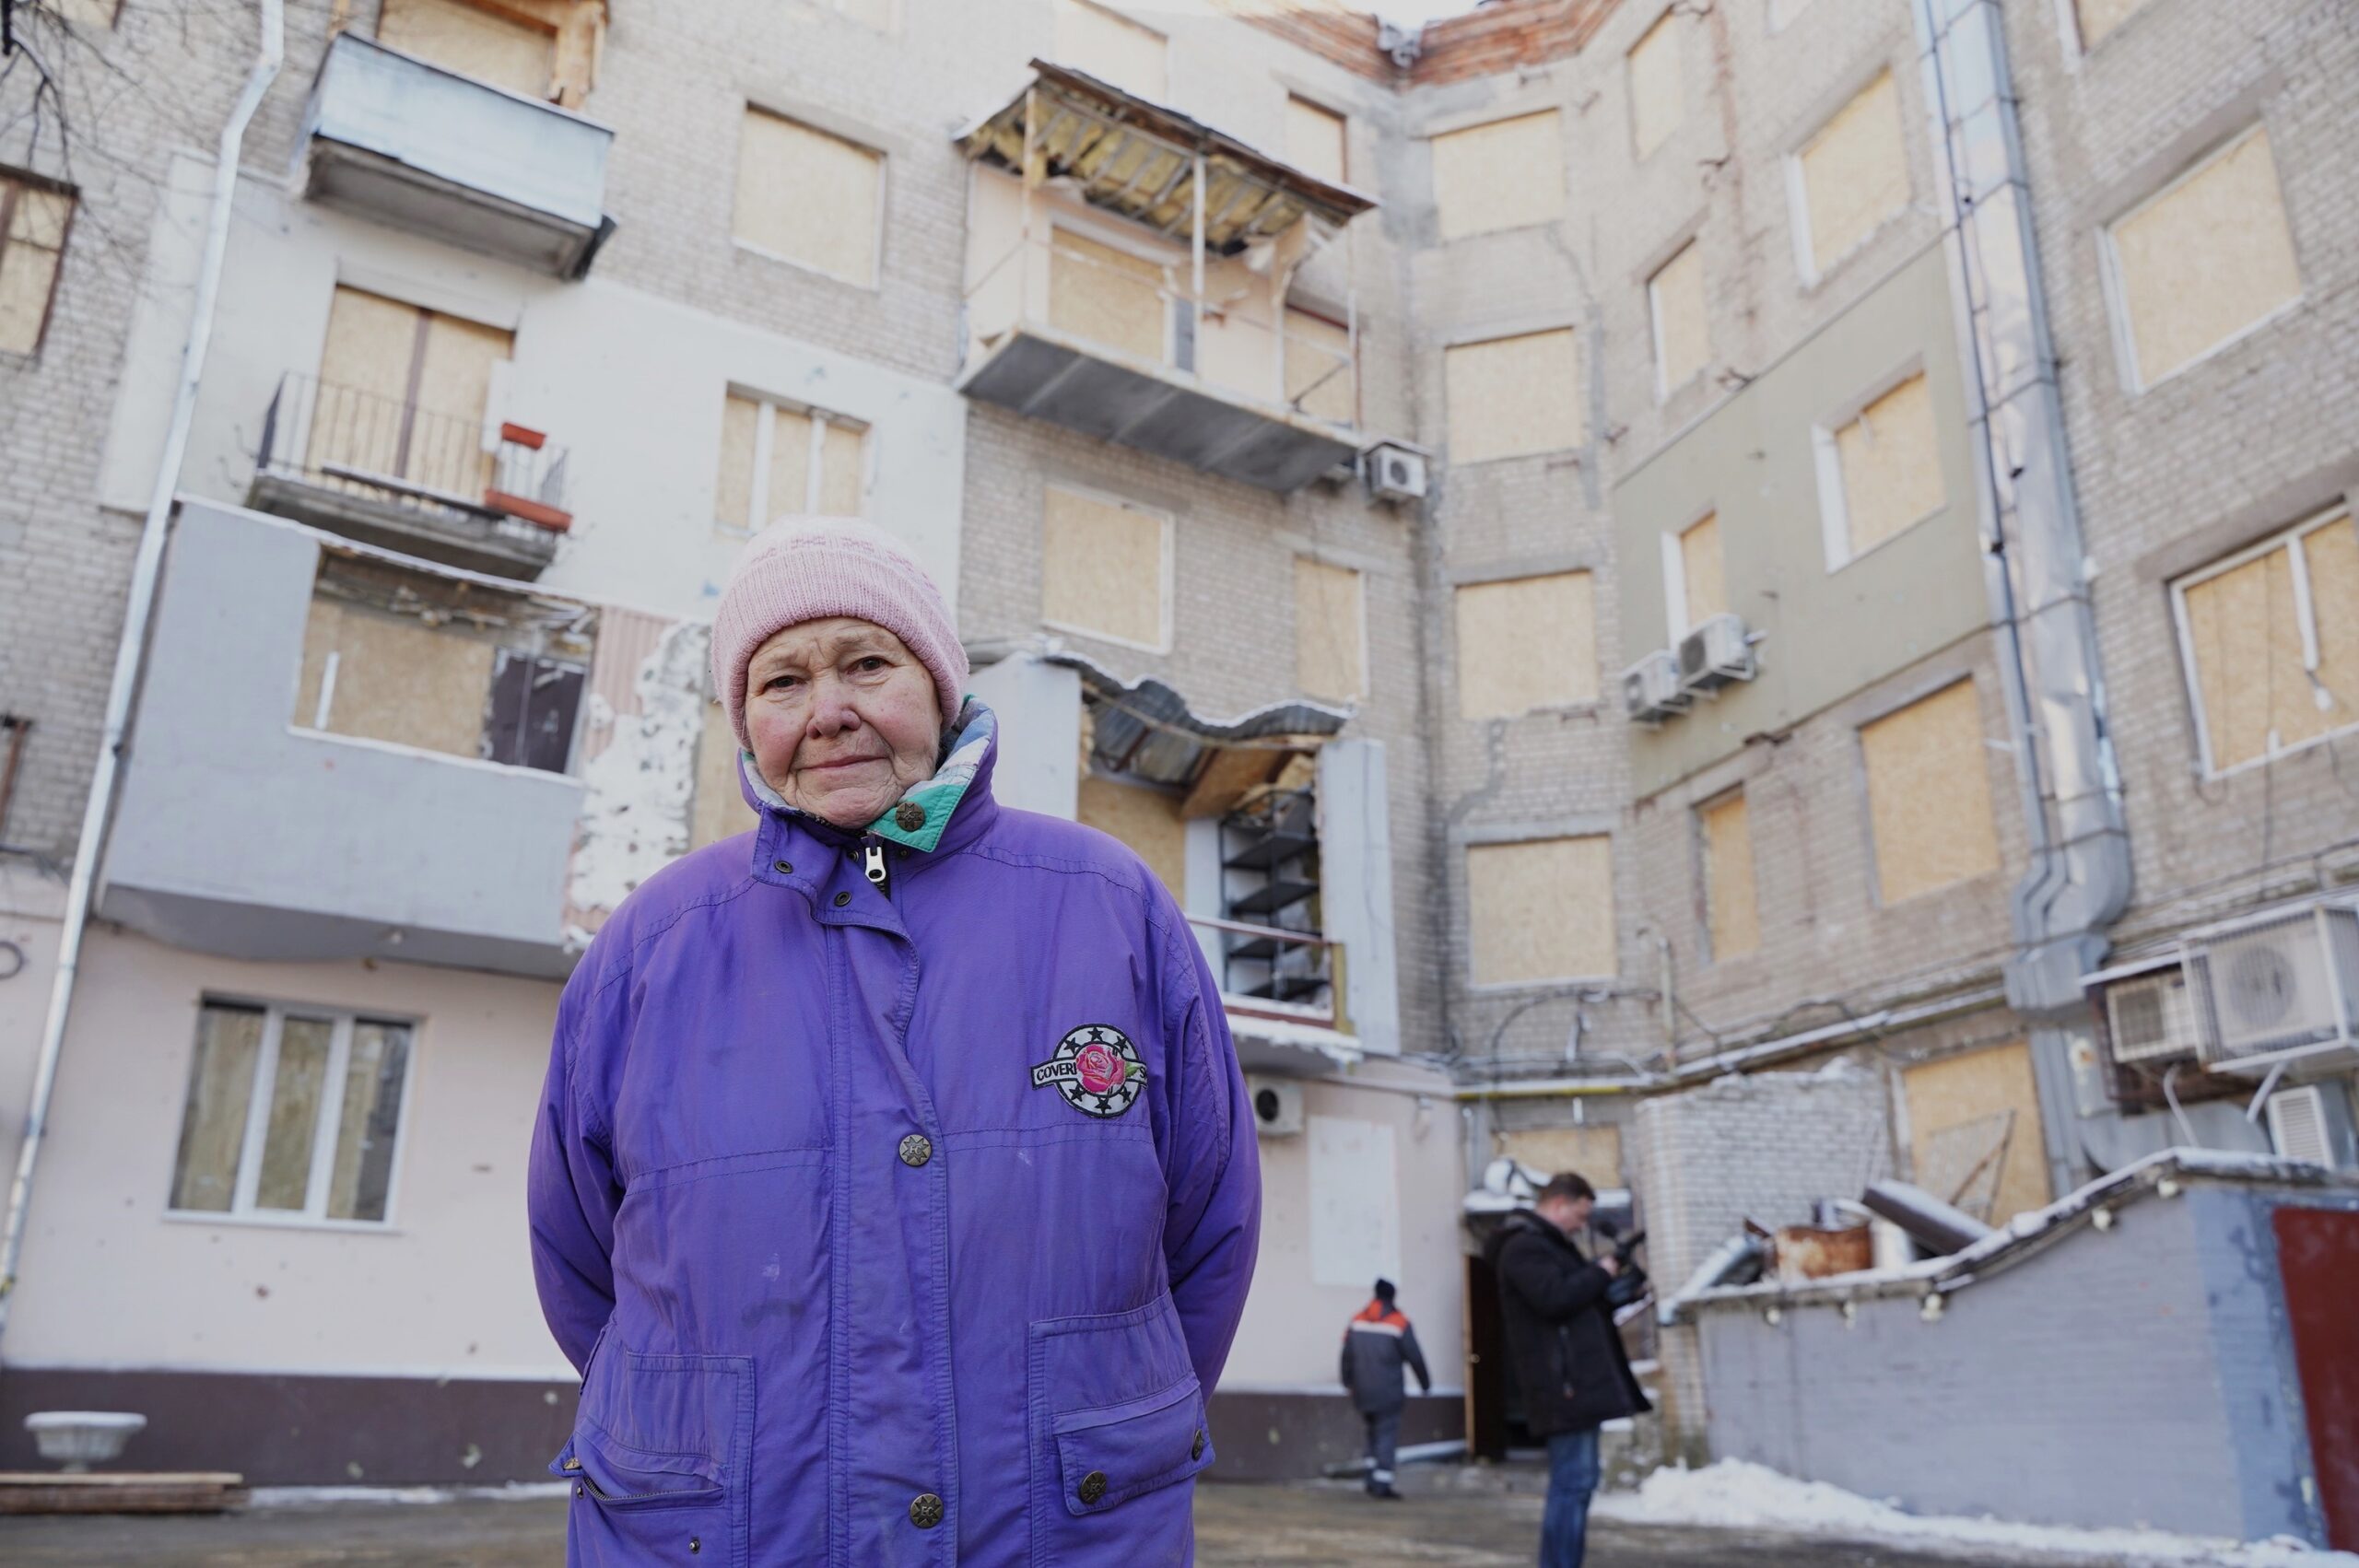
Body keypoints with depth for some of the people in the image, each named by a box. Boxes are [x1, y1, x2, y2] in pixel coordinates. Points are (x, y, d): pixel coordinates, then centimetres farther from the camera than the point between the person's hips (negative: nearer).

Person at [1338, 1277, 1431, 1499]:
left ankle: (1372, 1480, 15)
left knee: (1373, 1433, 18)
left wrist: (1347, 1381, 22)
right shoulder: (1399, 1323, -7)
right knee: (1387, 1435, -2)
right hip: (1388, 1393, -4)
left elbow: (1347, 1354, 9)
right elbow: (1415, 1357, -4)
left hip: (1362, 1392, 4)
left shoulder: (1357, 1321, 5)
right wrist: (1425, 1383, 9)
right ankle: (1382, 1484, -9)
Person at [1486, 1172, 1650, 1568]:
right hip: (1564, 1385, -11)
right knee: (1573, 1483, -10)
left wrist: (1615, 1291, 11)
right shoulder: (1525, 1246, -13)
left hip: (1578, 1383, 11)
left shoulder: (1546, 1244, 22)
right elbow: (1555, 1298, -25)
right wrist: (1600, 1273, -11)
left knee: (1575, 1482, 13)